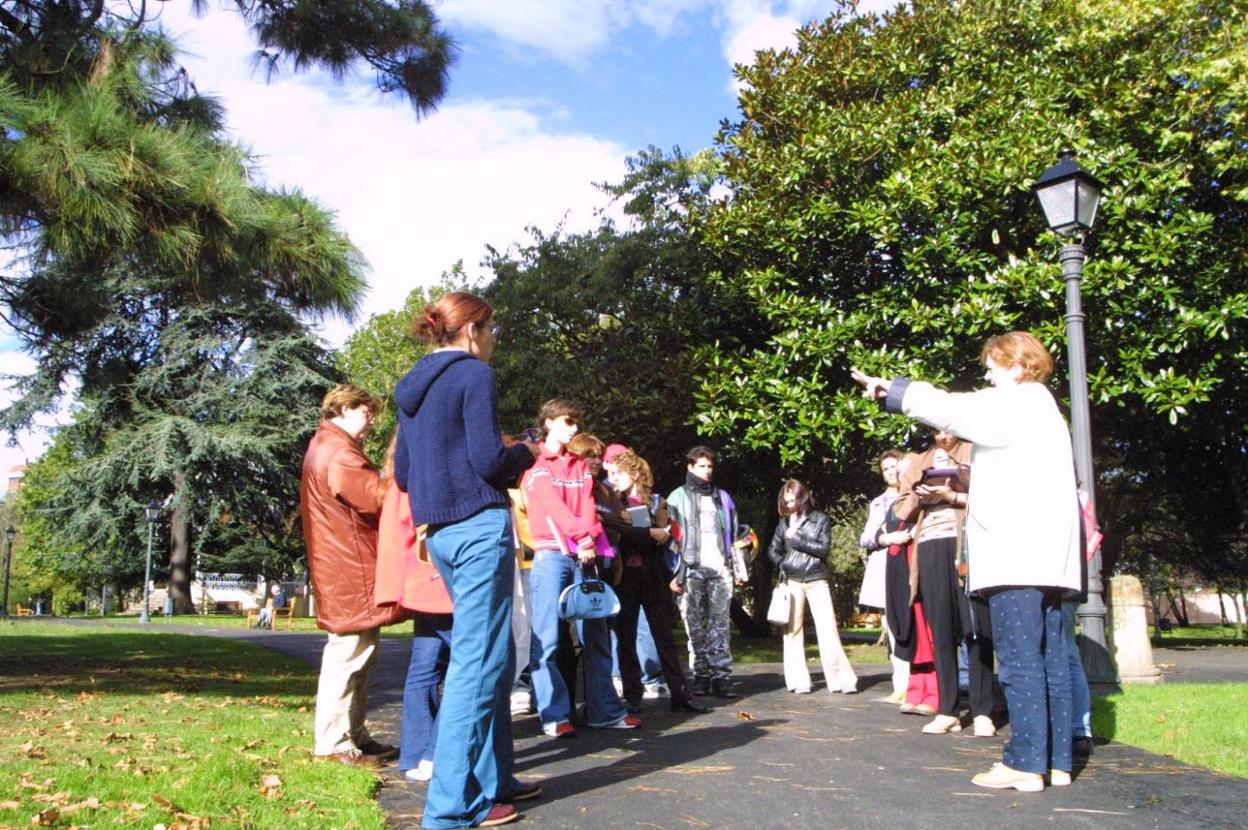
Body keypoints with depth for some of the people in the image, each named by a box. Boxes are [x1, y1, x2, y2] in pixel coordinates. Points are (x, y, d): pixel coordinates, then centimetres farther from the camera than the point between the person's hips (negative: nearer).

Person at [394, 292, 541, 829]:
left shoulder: (414, 385, 17)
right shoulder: (473, 374, -7)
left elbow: (402, 474, 18)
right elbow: (489, 459, -15)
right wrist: (525, 453, 4)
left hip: (439, 532, 9)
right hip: (479, 526, -9)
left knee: (491, 656, 17)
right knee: (479, 660, -5)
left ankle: (493, 780, 24)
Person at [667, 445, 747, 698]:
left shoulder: (723, 497, 18)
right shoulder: (678, 497, 7)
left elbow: (733, 535, 17)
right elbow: (672, 537, 0)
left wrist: (739, 569, 9)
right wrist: (675, 573, -8)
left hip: (720, 568, 2)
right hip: (692, 570, -2)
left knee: (720, 623, -1)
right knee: (695, 625, -1)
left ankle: (722, 675, -1)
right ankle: (701, 675, 4)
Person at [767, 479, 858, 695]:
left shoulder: (820, 520, 1)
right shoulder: (784, 523, 8)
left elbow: (823, 548, -8)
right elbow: (772, 550, 15)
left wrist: (797, 539, -11)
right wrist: (782, 563, -4)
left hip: (817, 581, -2)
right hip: (792, 582, 3)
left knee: (827, 629, -8)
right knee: (792, 629, 1)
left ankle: (842, 678, -3)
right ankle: (798, 681, 6)